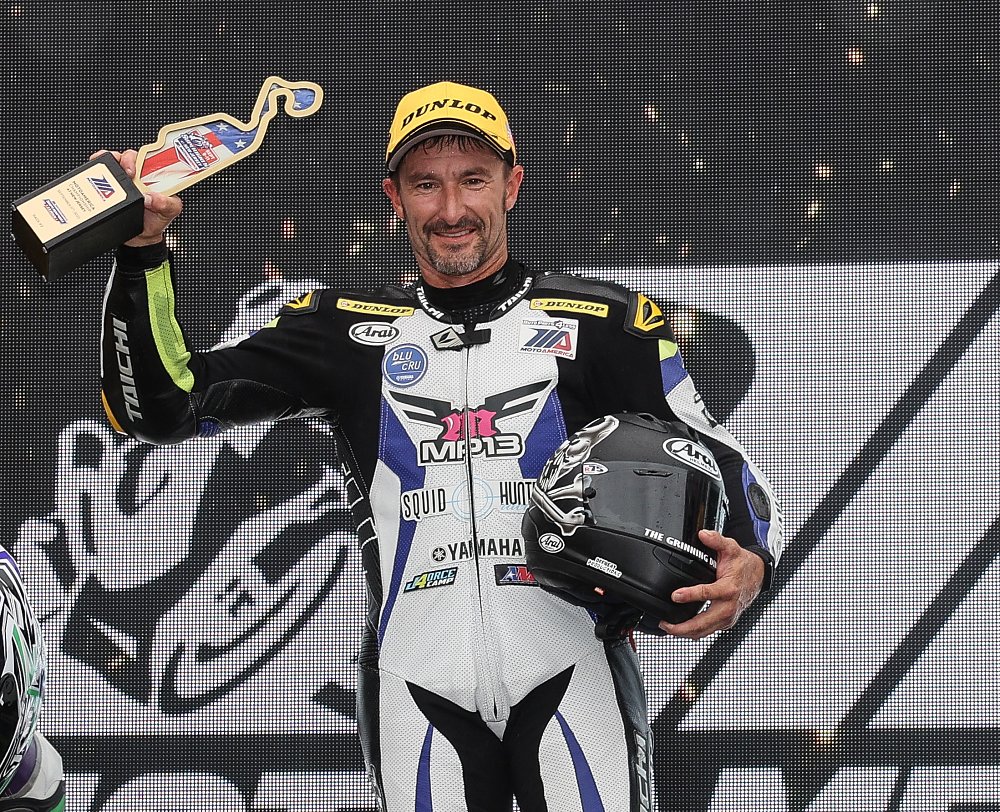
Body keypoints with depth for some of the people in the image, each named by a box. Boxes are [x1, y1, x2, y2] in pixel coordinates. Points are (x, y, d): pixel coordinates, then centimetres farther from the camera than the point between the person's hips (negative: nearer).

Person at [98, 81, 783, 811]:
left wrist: (748, 563, -15)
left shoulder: (599, 324, 6)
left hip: (572, 676, -1)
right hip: (418, 688, 2)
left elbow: (714, 459, 6)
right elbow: (160, 406, 7)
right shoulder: (349, 331, 10)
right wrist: (142, 252, -5)